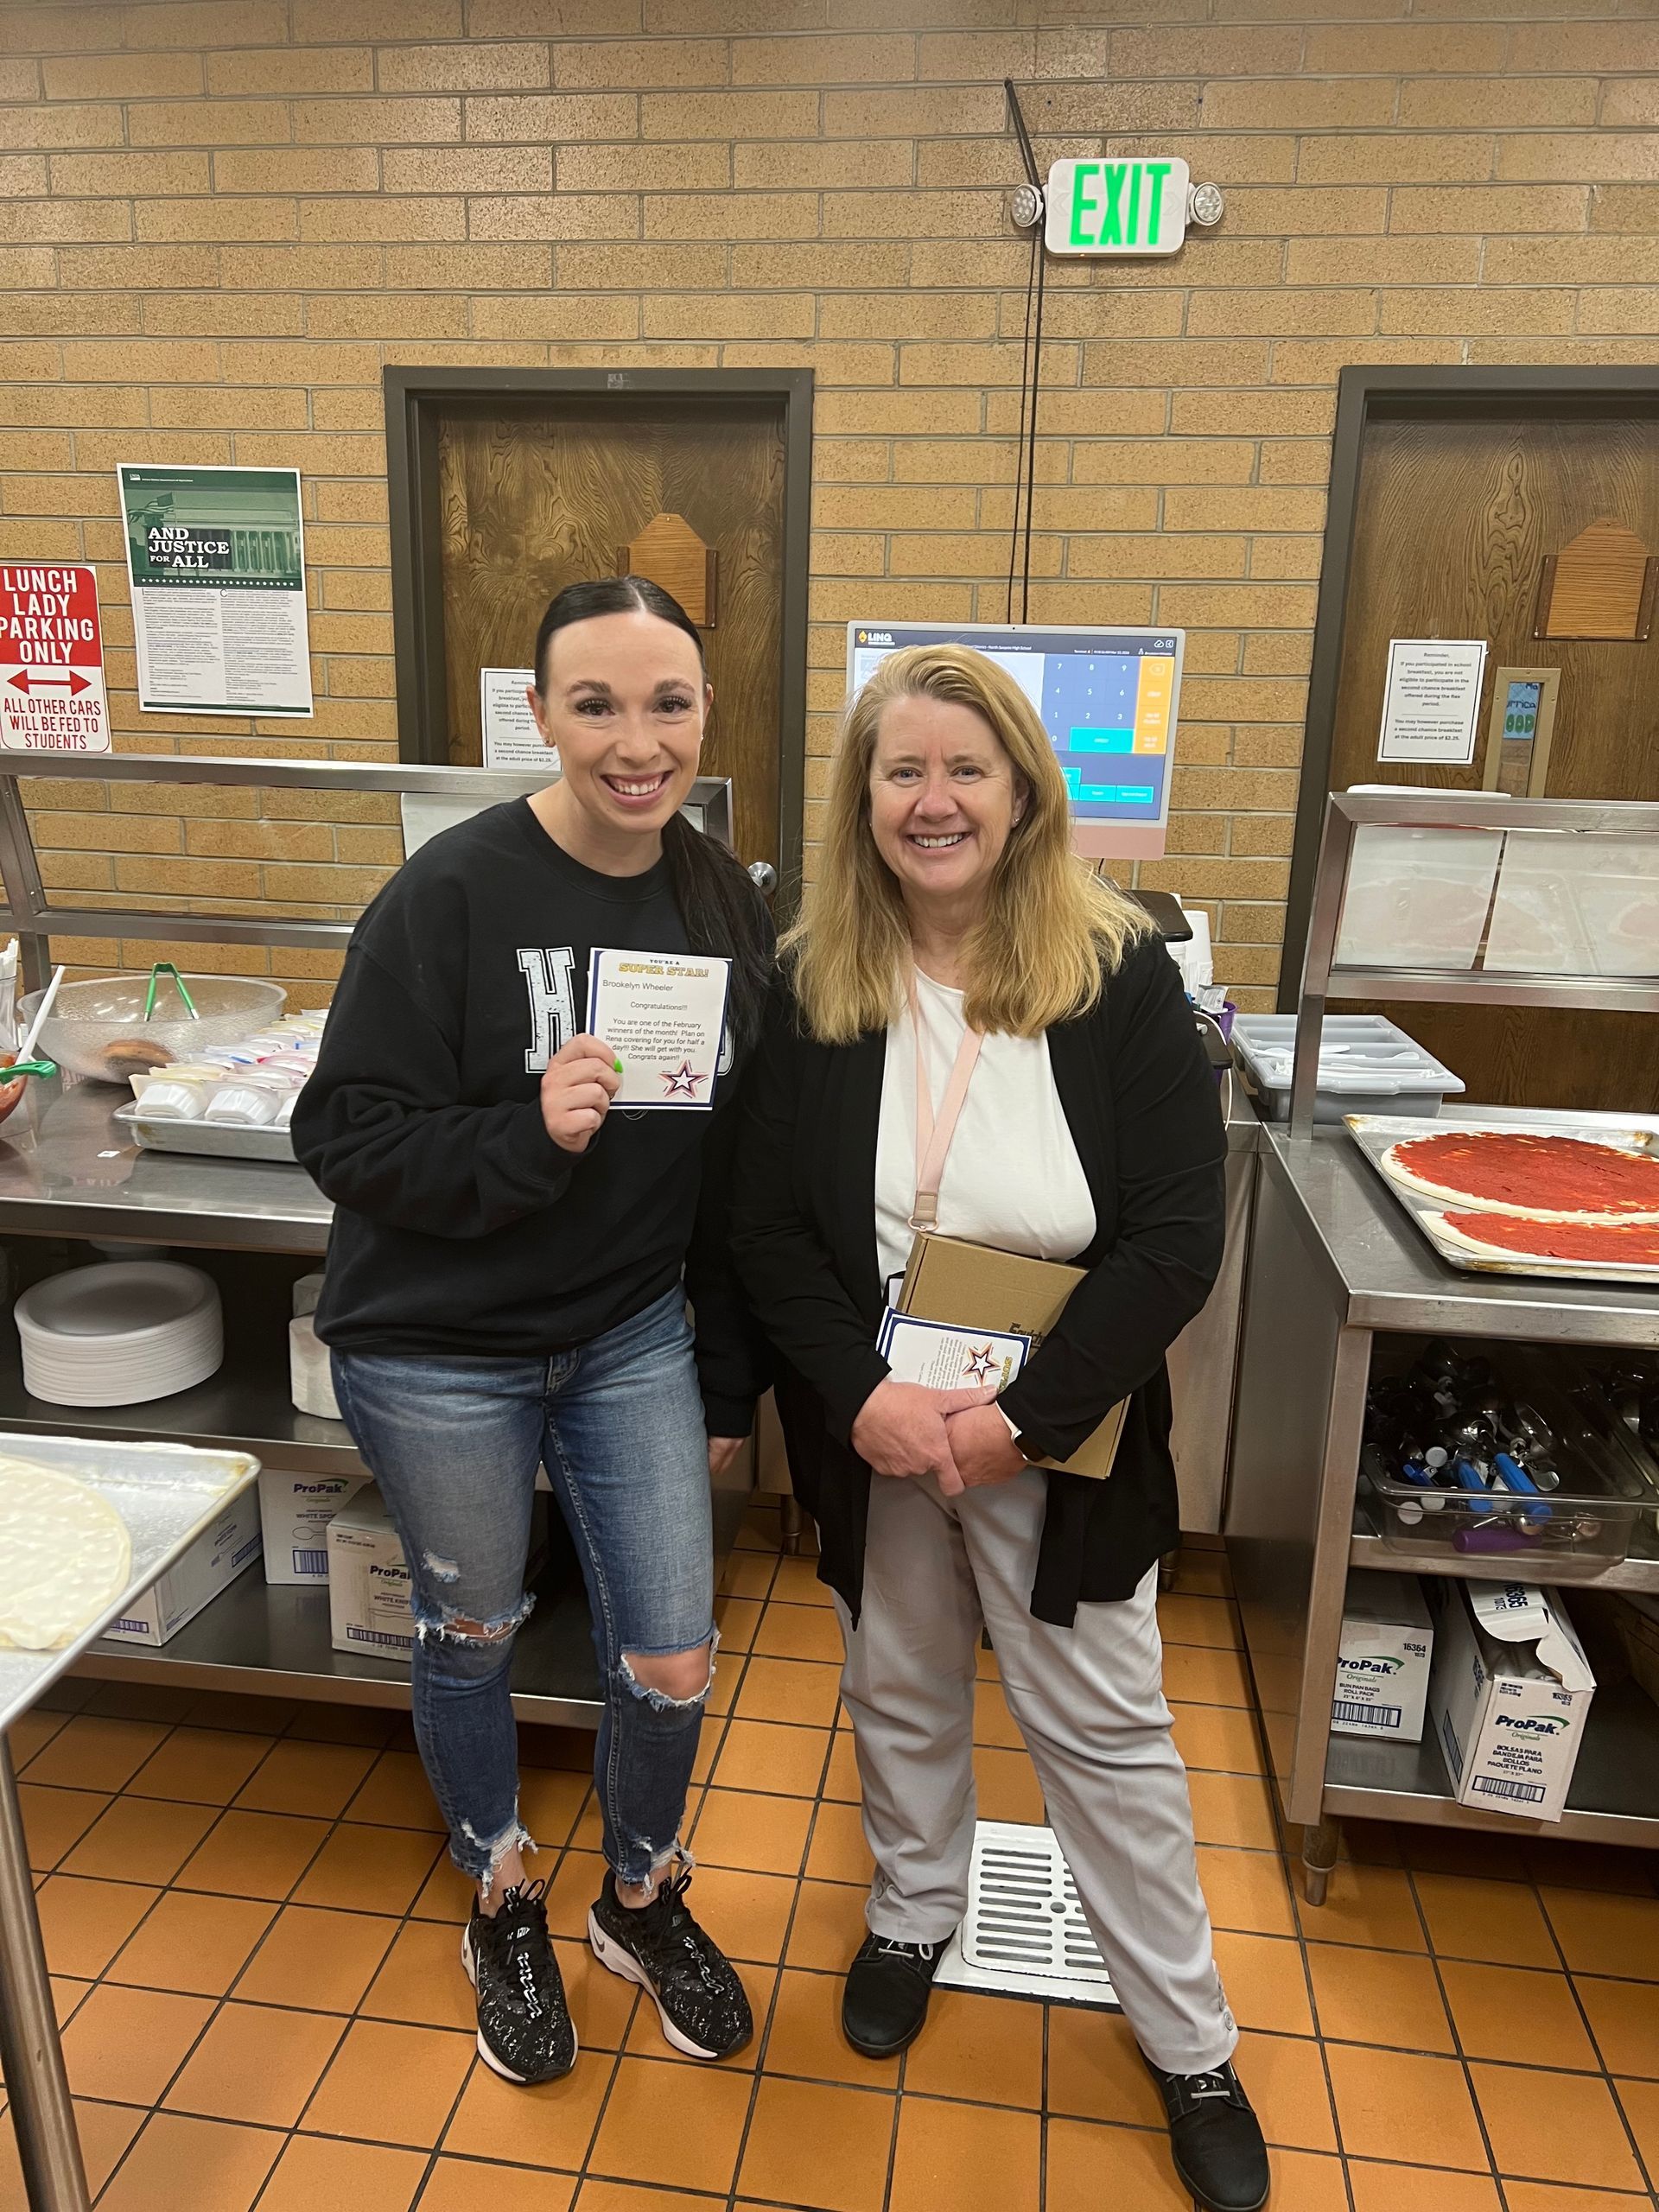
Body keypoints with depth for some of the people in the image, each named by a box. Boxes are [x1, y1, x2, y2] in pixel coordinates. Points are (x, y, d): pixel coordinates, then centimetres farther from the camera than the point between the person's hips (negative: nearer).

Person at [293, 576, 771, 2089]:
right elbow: (345, 1135, -14)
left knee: (674, 1664, 8)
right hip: (441, 1353, -3)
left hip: (631, 1338, 4)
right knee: (472, 1636, 17)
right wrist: (527, 1135, -33)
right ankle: (504, 1906, 47)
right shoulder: (454, 896, -18)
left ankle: (643, 1898, 41)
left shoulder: (725, 904, -3)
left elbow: (734, 1165, 3)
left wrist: (730, 1382, 7)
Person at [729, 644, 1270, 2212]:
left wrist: (1024, 1419, -20)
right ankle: (913, 1916, 51)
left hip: (1061, 1440, -2)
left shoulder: (1121, 979, -12)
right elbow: (769, 1230, -6)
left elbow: (1175, 1239, -14)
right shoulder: (810, 987, -6)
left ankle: (1188, 2042, 37)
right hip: (870, 1432, 2)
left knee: (1105, 1732, 13)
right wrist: (863, 1395, -19)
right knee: (900, 1695, 22)